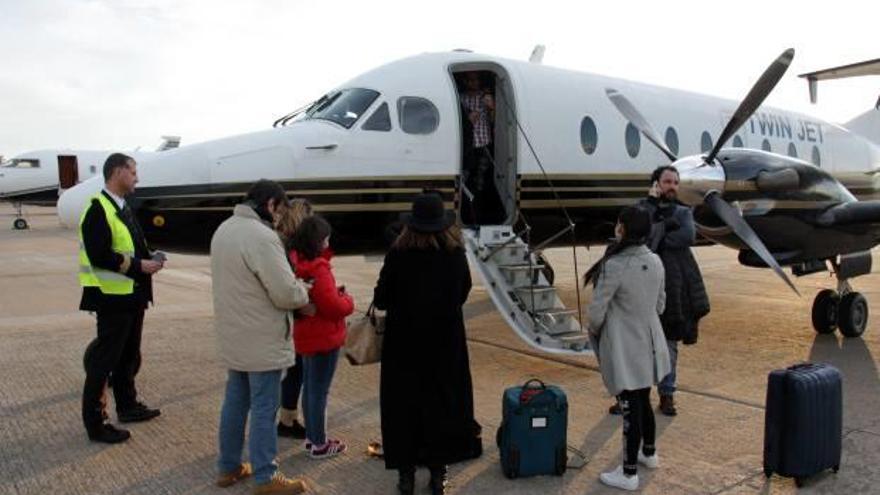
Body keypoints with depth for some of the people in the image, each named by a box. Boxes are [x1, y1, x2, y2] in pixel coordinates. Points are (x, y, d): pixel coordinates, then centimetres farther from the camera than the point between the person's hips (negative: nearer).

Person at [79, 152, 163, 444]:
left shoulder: (123, 208, 15)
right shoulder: (98, 208, -16)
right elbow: (99, 256, -24)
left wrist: (149, 258, 3)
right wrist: (139, 265, -20)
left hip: (132, 296, 10)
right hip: (112, 298, -10)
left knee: (128, 356, 21)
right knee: (103, 362, 0)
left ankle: (127, 406, 36)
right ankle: (95, 423, 11)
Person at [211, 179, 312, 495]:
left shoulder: (223, 229, 9)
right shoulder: (262, 236, -22)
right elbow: (285, 293, -24)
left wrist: (295, 288, 9)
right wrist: (305, 291, -2)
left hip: (233, 336, 9)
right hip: (261, 341, -9)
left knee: (235, 402, 18)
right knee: (263, 409, 1)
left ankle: (228, 467, 29)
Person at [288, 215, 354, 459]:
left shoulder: (298, 263, 4)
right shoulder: (318, 269, -24)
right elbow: (333, 306, -25)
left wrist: (336, 293, 2)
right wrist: (348, 300, -6)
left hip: (307, 335, 9)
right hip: (324, 337, -9)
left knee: (309, 387, 18)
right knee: (319, 391, 2)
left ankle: (311, 437, 32)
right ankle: (319, 444, 14)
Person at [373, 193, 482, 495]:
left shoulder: (398, 254, -15)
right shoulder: (456, 253, -7)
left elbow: (381, 300, -10)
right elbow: (463, 292, 7)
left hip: (405, 340, -2)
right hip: (446, 339, 2)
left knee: (404, 404, 11)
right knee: (443, 402, 13)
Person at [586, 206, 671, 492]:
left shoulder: (614, 265, -24)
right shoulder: (656, 262, -1)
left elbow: (597, 310, -16)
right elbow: (660, 303, 11)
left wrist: (594, 331, 3)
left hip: (623, 348, -7)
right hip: (648, 342, 7)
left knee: (630, 408, 2)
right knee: (643, 401, 23)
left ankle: (629, 474, 15)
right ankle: (649, 453, 42)